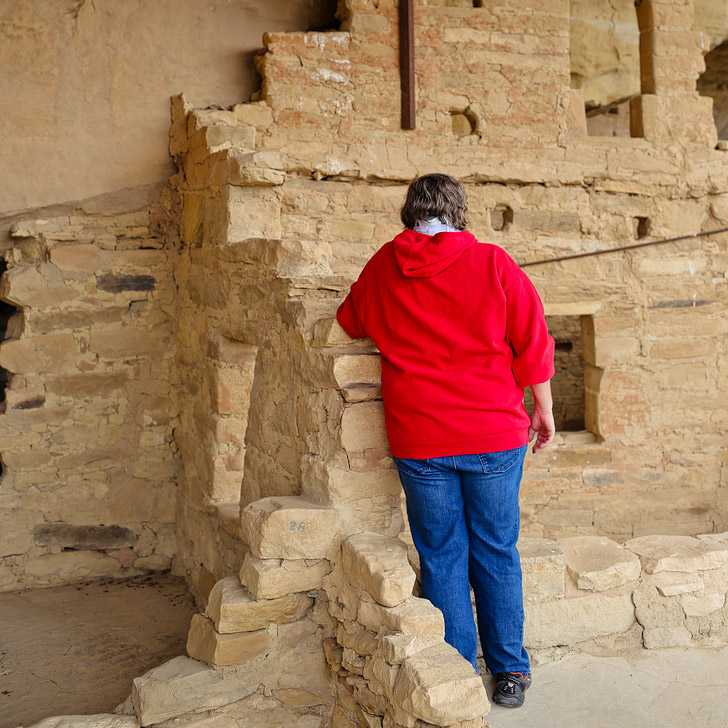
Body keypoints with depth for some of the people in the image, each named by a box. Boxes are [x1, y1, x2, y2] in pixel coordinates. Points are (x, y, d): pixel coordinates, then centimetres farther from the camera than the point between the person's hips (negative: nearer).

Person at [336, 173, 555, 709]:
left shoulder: (383, 267, 3)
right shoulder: (492, 263, -3)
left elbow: (351, 323, 21)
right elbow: (533, 343, -1)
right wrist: (543, 409, 10)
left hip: (419, 440, 1)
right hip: (493, 434, 0)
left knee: (441, 557, 10)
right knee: (496, 554, 12)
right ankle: (510, 672, 23)